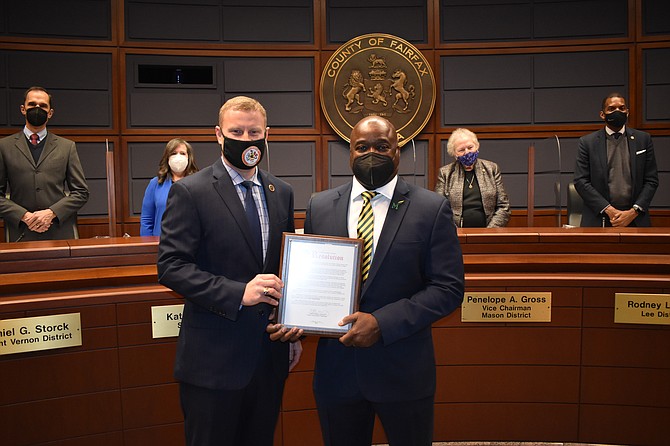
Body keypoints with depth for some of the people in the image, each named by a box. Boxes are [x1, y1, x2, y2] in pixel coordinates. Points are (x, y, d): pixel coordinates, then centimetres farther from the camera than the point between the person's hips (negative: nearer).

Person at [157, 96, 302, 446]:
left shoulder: (282, 193, 8)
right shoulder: (189, 192, -8)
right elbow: (171, 267, -15)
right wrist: (237, 293, -25)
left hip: (271, 356, 5)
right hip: (214, 359, -5)